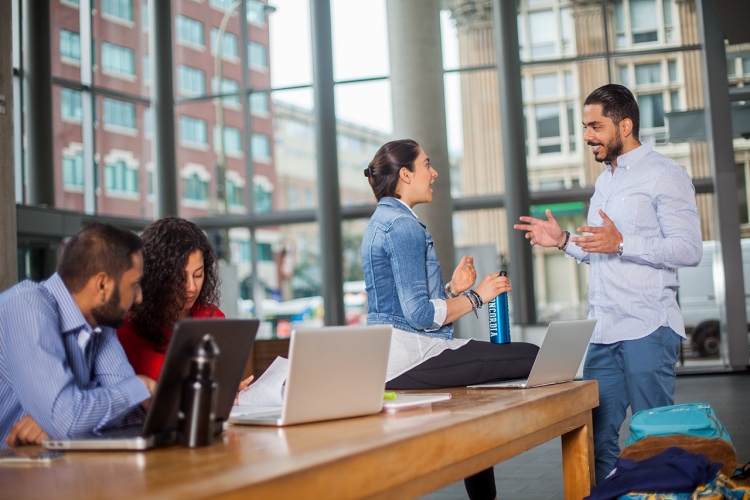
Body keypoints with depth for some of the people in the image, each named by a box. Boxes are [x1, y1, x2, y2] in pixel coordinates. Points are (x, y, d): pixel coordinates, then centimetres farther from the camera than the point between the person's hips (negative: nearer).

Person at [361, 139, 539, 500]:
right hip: (408, 356, -11)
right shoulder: (403, 225, -14)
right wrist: (475, 297, -9)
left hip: (387, 354, 11)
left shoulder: (383, 221, 17)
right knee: (535, 359, -12)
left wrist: (452, 289, 11)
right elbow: (420, 315, -20)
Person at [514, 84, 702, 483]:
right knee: (594, 435, 8)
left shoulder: (663, 175, -6)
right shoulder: (605, 181, 20)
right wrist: (564, 241, 11)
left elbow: (689, 250, -15)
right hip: (603, 330, 8)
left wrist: (620, 243, -24)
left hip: (647, 330, -8)